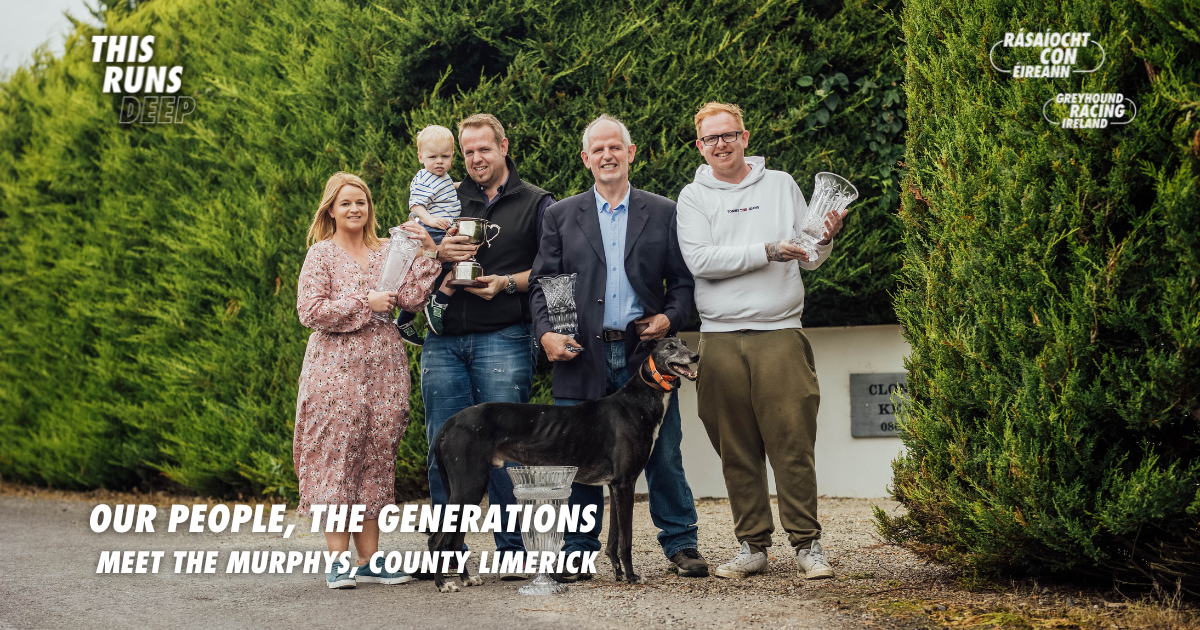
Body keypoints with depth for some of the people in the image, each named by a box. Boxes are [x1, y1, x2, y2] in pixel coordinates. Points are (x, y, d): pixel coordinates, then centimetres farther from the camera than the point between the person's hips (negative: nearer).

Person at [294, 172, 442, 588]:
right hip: (337, 368, -4)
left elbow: (412, 299, 2)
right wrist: (365, 303, -9)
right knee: (336, 456, -6)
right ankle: (338, 560, -2)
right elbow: (311, 312, -7)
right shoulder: (321, 254, 2)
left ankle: (369, 560, 10)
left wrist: (428, 254, -6)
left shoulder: (388, 252, 14)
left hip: (385, 367, 4)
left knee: (377, 458, 5)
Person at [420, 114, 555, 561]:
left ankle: (513, 549, 2)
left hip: (503, 337, -3)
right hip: (443, 340, 4)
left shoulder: (536, 203, 9)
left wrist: (509, 283, -13)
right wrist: (439, 253, -3)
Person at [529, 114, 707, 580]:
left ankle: (681, 545, 12)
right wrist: (546, 333, -7)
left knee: (664, 455, 1)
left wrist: (671, 317, -8)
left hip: (645, 351, 0)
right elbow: (541, 283, 8)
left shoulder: (663, 213, 10)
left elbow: (683, 280, 10)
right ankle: (578, 551, 14)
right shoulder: (560, 216, 11)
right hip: (583, 354, 1)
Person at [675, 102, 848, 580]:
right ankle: (753, 545, 15)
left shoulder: (781, 185, 12)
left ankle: (807, 543, 5)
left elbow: (808, 259, 12)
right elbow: (699, 260, -8)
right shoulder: (694, 197, 8)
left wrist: (825, 238, -9)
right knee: (737, 450, 5)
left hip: (780, 334, 0)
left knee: (793, 444, -4)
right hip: (721, 339, 0)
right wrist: (767, 251, -12)